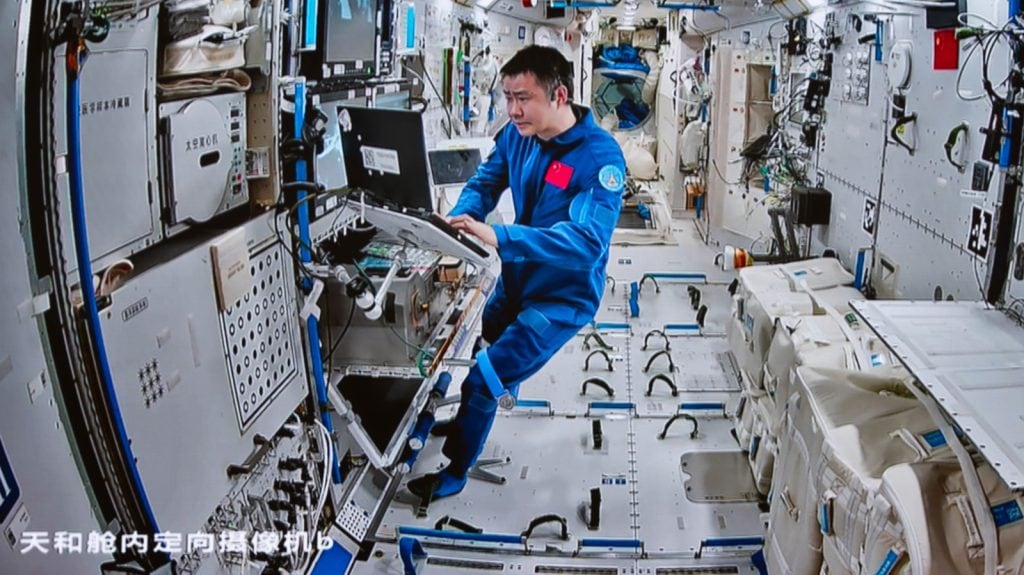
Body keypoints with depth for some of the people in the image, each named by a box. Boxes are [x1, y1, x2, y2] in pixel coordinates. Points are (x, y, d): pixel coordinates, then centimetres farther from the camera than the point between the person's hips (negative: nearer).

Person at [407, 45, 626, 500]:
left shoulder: (600, 156, -29)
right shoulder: (517, 134, -8)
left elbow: (587, 242, -38)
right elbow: (484, 183, 2)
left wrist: (498, 237, -48)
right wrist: (458, 220, -21)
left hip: (563, 295, -7)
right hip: (515, 279, 7)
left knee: (483, 380, -7)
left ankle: (455, 472, 18)